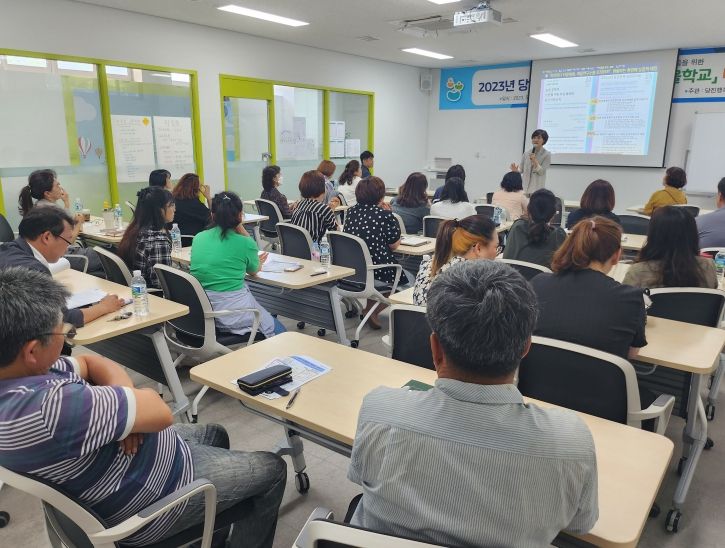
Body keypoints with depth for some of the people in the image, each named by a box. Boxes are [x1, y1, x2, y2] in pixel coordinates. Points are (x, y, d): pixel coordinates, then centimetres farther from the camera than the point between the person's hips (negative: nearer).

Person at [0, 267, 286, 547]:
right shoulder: (51, 407, -41)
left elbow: (91, 362, 2)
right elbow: (160, 412, -34)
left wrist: (124, 408, -15)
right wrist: (131, 400, -13)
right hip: (145, 502, -9)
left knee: (215, 434, 30)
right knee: (272, 470, 8)